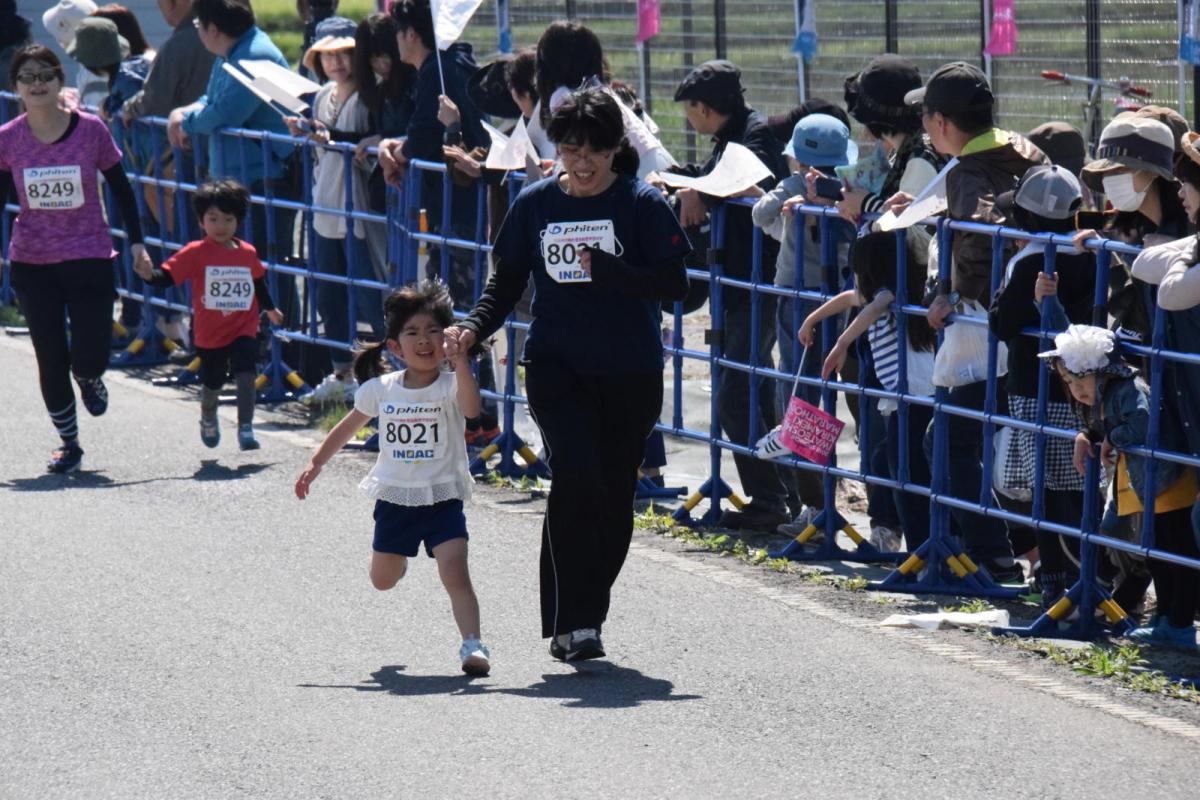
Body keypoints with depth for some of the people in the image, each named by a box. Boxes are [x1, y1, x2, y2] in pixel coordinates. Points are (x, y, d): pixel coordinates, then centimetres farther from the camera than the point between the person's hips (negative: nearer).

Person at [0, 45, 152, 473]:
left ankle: (90, 379, 29)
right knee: (51, 361, 4)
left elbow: (120, 187, 3)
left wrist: (136, 241, 0)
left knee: (89, 359, -9)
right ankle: (69, 444, 22)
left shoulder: (91, 129, -8)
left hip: (90, 257, -1)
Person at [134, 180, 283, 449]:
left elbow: (259, 283, 20)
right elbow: (168, 275, -15)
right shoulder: (195, 253, -9)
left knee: (245, 375, -19)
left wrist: (270, 309, 35)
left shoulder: (248, 254, 2)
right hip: (210, 333, -1)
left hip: (243, 330, 1)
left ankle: (245, 428, -16)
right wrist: (149, 275, -37)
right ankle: (208, 419, 44)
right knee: (212, 383, 15)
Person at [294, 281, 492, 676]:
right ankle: (400, 556, 55)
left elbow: (472, 407, -34)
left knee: (455, 575, -20)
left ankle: (473, 645, -21)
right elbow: (348, 427, 15)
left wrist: (460, 360, -40)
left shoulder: (449, 385, -11)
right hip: (394, 499, 4)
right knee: (382, 580, 20)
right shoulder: (381, 390, 0)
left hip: (442, 499, -4)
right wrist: (316, 463, 15)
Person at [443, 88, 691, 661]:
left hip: (630, 375, 0)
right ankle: (572, 621, -18)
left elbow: (674, 284, -10)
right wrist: (472, 328, -6)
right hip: (555, 366, 0)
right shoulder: (535, 204, 5)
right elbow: (506, 283, 12)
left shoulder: (641, 204, -2)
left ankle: (584, 616, 23)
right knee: (577, 475, -20)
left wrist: (604, 269, -22)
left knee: (614, 496, 5)